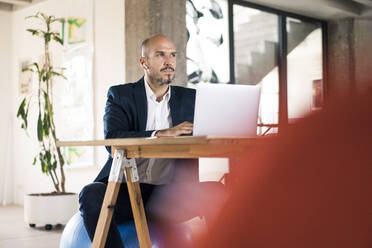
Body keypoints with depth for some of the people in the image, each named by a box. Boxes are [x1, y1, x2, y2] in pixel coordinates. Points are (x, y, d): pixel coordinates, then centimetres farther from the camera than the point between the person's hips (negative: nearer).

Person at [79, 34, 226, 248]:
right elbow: (112, 140, -10)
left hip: (170, 194, 1)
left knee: (217, 191, -26)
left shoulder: (189, 98, 16)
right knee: (91, 195, -33)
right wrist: (161, 134, -23)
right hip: (125, 189, -1)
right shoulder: (120, 95, 7)